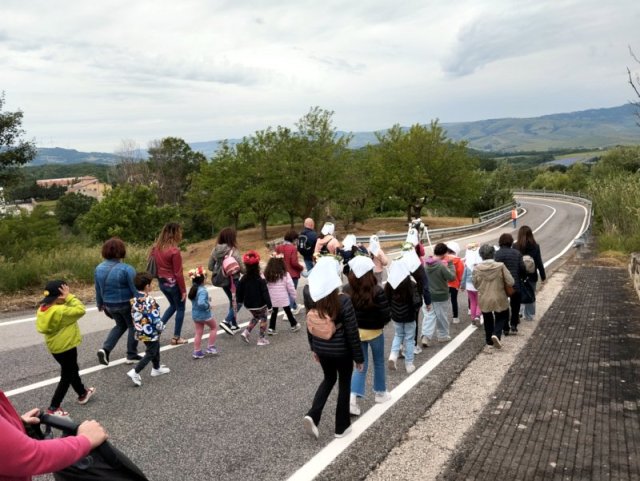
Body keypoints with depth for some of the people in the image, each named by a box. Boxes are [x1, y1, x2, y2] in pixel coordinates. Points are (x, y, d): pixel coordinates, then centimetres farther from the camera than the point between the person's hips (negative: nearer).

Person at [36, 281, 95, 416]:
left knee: (72, 370, 26)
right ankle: (53, 408, 11)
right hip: (65, 347, -9)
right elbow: (81, 310, -26)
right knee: (66, 377, 6)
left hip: (55, 347, 9)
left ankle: (83, 394, 45)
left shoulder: (43, 309, -4)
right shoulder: (60, 311, -31)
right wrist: (69, 297, -23)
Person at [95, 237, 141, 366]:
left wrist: (100, 304, 22)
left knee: (120, 325, 25)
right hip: (126, 304, -6)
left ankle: (105, 349, 9)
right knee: (133, 326, 15)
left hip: (109, 305, 6)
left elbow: (98, 289, 8)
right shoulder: (126, 269, -21)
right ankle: (131, 355, 20)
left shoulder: (99, 268, -2)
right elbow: (135, 289, -17)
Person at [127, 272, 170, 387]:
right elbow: (155, 318, -23)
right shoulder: (149, 300, -25)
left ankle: (156, 369, 39)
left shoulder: (134, 299, 0)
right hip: (151, 333, -9)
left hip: (141, 332, 9)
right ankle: (135, 372, -2)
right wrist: (161, 328, -7)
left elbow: (134, 315, 9)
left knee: (155, 349, 25)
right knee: (150, 353, 4)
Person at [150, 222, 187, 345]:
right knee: (180, 308, 11)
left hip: (162, 282, 7)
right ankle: (176, 338, 16)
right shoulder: (174, 250, -22)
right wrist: (183, 290, -11)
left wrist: (160, 277, 17)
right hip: (174, 283, -7)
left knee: (173, 305, 27)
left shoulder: (156, 247, 0)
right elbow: (178, 273, -19)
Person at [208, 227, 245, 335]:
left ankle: (234, 325, 28)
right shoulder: (233, 251, -20)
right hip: (232, 280, -6)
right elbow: (242, 269, -15)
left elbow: (210, 267, 3)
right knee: (239, 301, 11)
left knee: (233, 301, 22)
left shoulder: (215, 250, -4)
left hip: (221, 280, 6)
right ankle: (226, 321, -4)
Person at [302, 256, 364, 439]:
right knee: (344, 385, 16)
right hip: (341, 350, -4)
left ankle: (312, 415, 12)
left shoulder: (310, 296, -9)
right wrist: (358, 357, -4)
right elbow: (352, 332, -16)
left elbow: (310, 324, 3)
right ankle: (341, 427, 29)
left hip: (321, 348, 5)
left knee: (328, 379, 27)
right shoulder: (343, 300, -24)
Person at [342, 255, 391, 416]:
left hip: (355, 332, 3)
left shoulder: (346, 290, -11)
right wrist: (380, 323, 3)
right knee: (379, 362, 20)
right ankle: (380, 393, 36)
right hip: (374, 332, -3)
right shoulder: (377, 291, -22)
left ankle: (352, 397, 1)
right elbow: (386, 315, -19)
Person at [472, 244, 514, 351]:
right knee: (502, 317, 20)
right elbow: (510, 282, -13)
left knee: (488, 320, 20)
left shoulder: (477, 268, -12)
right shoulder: (500, 266, -15)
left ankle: (489, 342, 26)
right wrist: (501, 283, 7)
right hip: (499, 299, -1)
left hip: (484, 299, 1)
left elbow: (476, 284, -3)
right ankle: (496, 334, -3)